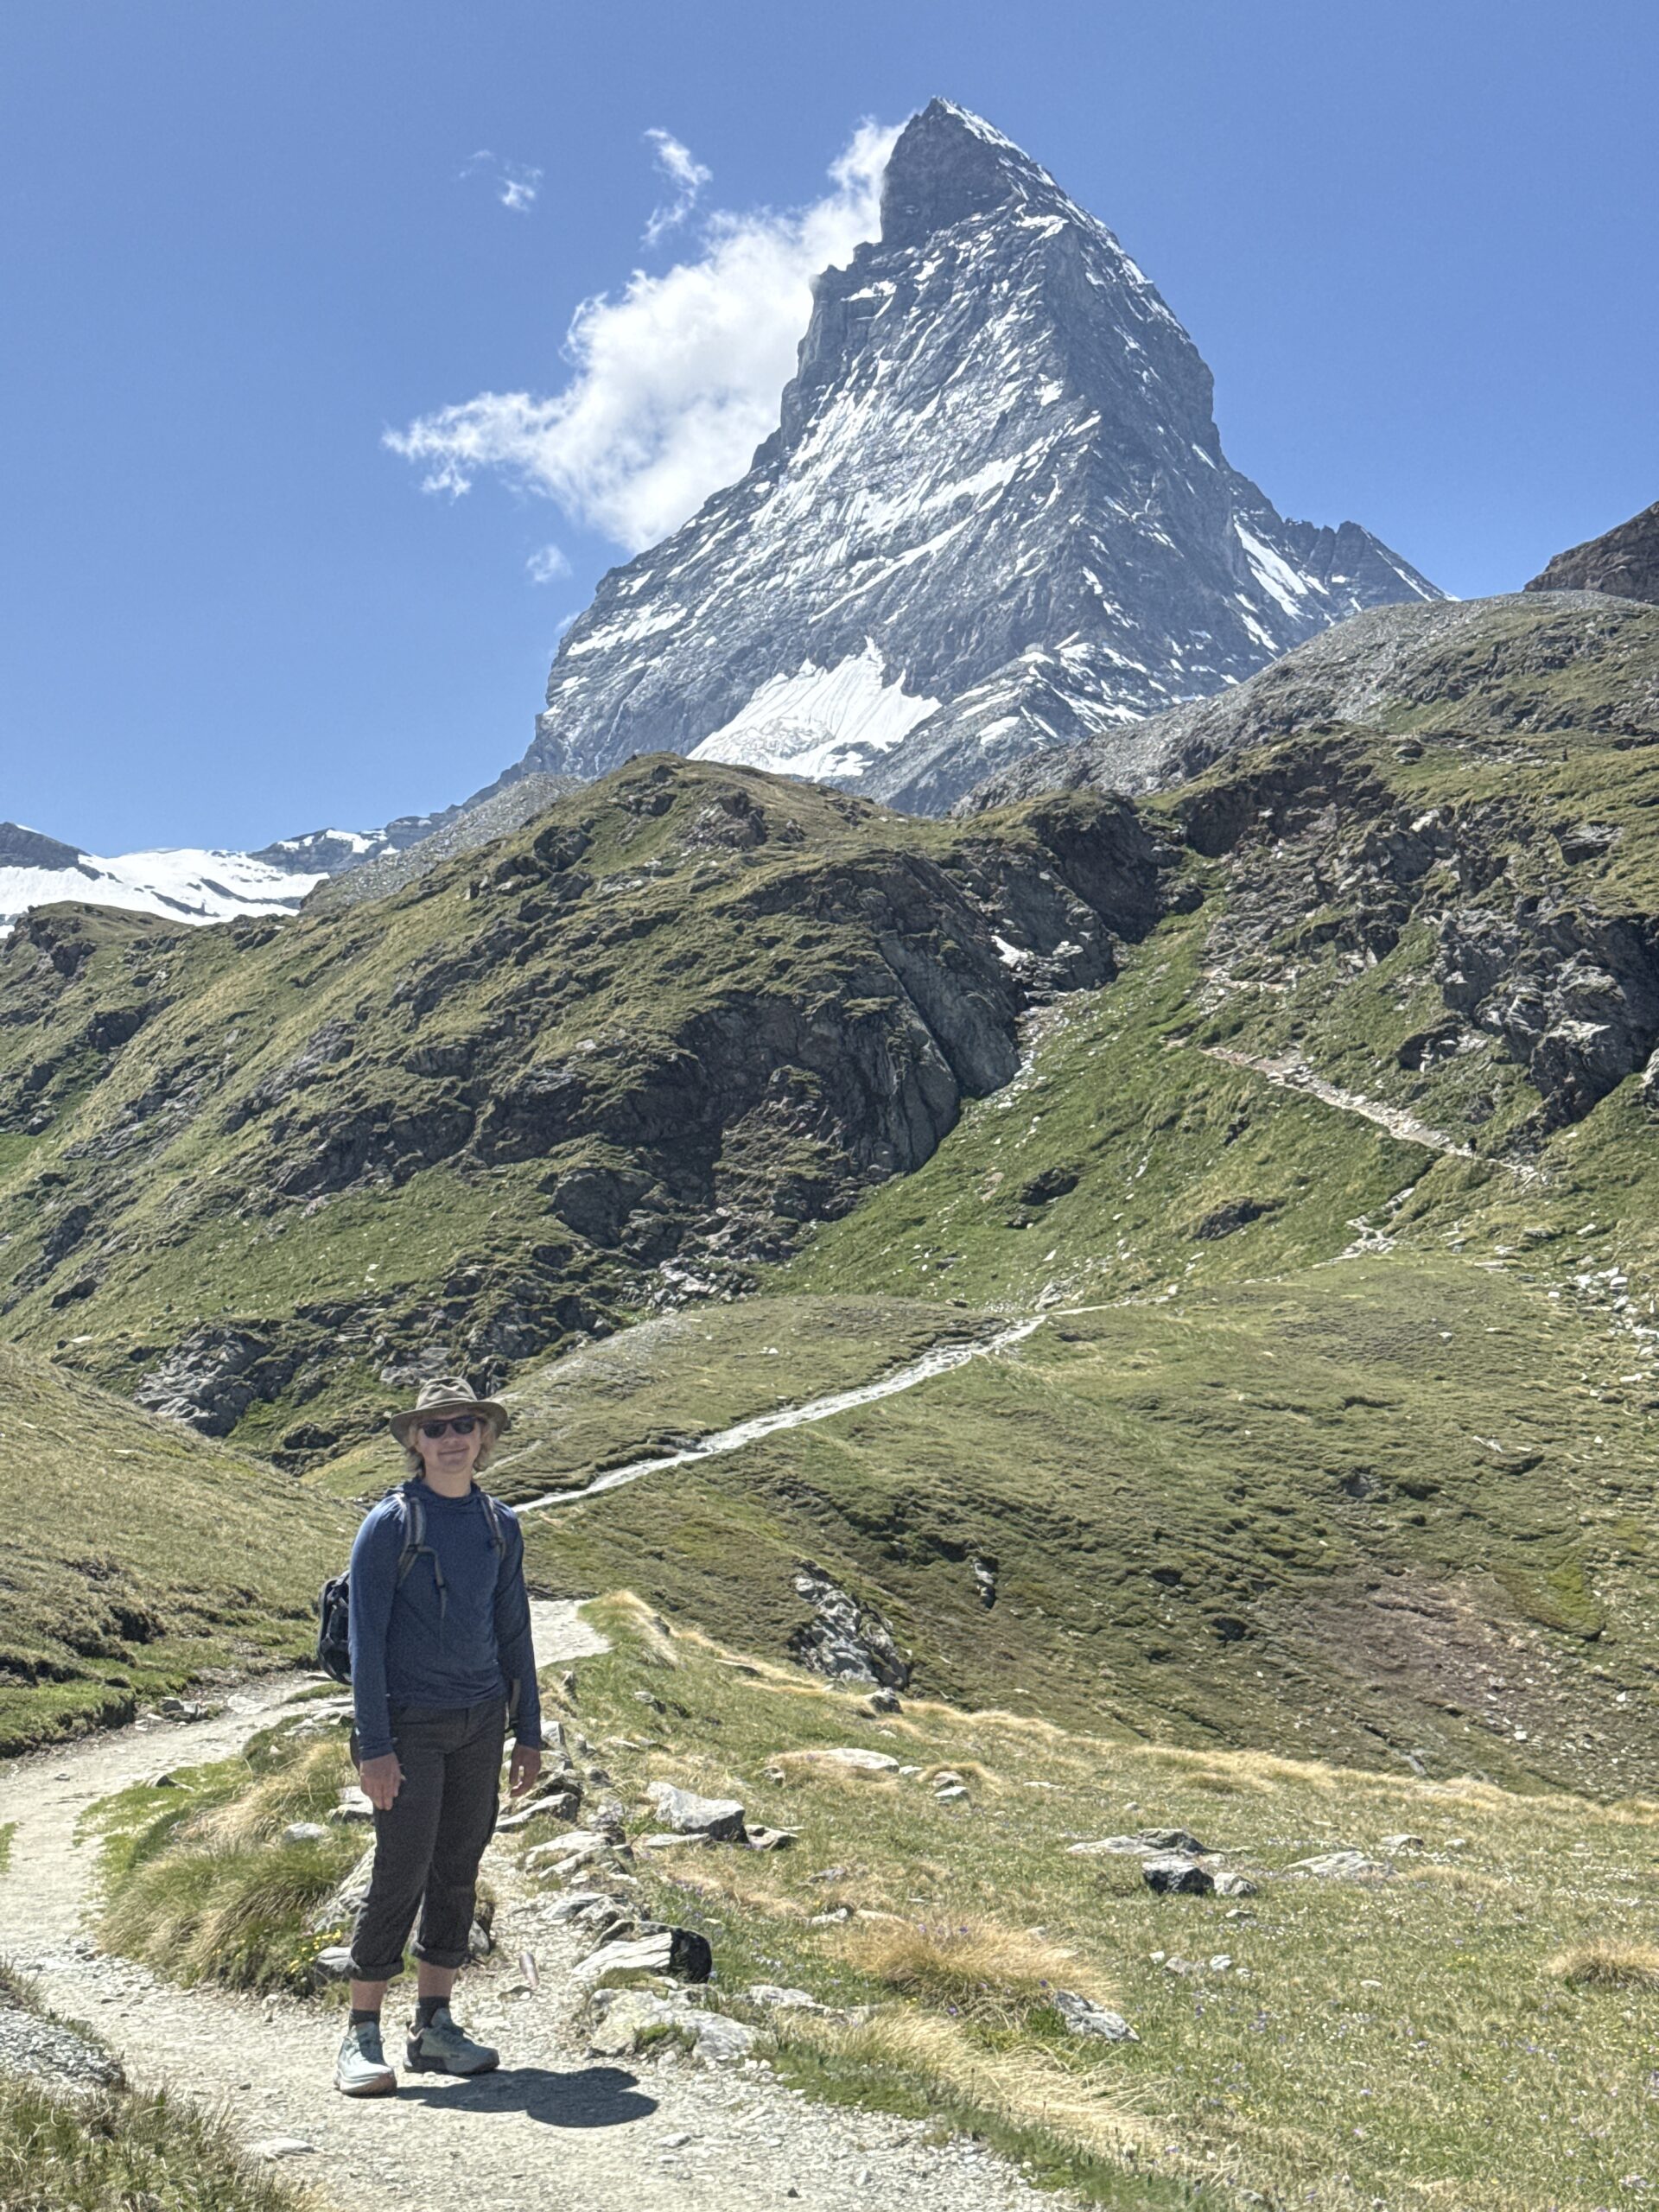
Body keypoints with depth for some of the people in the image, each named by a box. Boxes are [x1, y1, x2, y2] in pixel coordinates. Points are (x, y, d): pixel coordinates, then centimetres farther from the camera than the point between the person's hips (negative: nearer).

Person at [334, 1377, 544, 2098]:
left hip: (480, 1723, 5)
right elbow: (366, 1638, -9)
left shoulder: (501, 1525, 8)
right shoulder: (390, 1524, -7)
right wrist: (373, 1745, -14)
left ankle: (434, 2026, 21)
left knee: (458, 1874, 9)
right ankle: (362, 2036, 8)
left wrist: (528, 1732, 12)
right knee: (401, 1875, -4)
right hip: (410, 1725, -5)